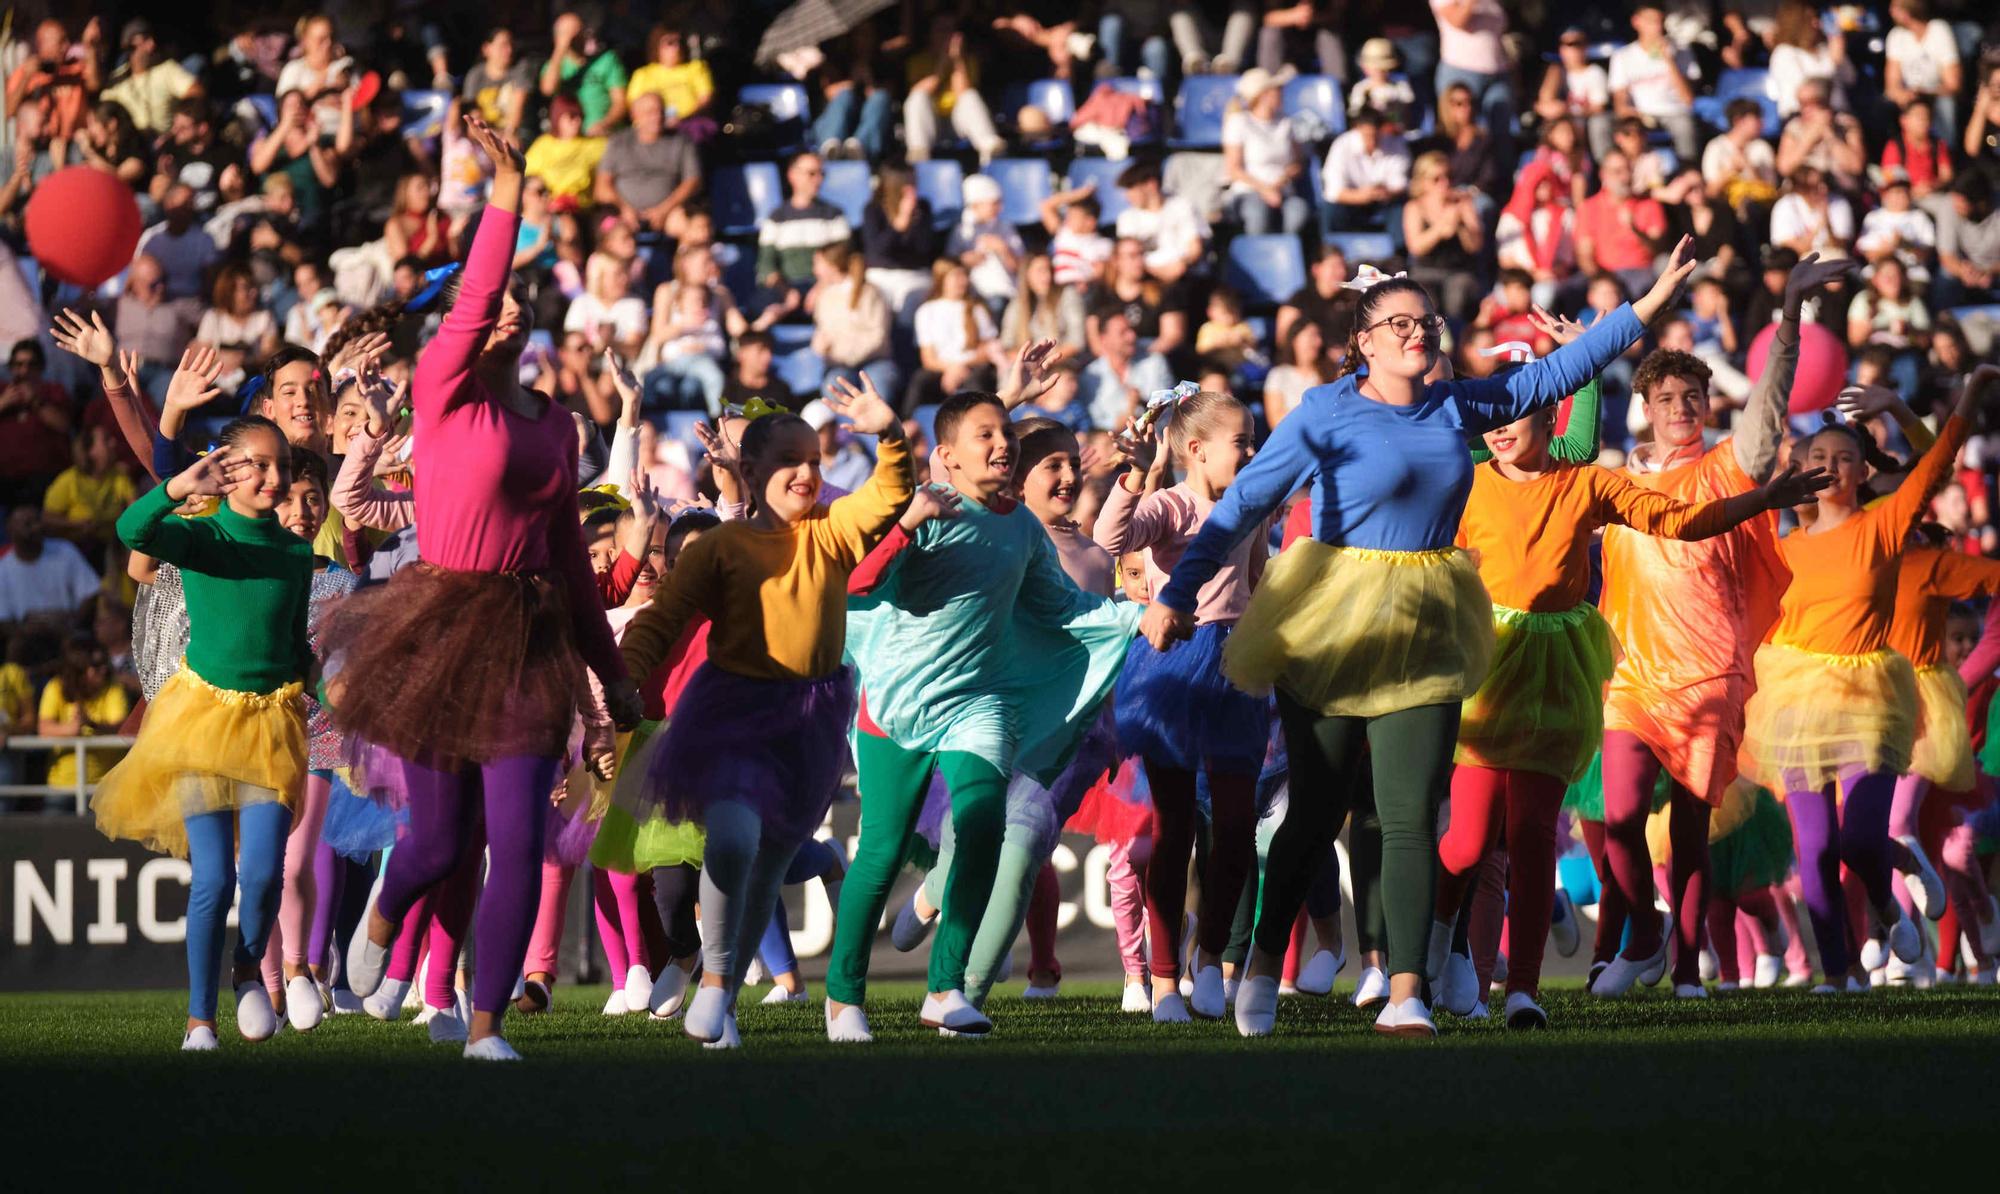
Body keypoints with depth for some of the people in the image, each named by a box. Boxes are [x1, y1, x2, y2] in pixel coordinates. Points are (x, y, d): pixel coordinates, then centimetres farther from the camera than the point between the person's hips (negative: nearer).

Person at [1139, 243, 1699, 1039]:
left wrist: (1645, 309, 17)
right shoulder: (1326, 415, -7)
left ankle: (1405, 995, -8)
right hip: (1331, 630, -3)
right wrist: (1177, 594, -15)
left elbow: (1555, 374, 18)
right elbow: (1242, 506, -9)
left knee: (1412, 816, -6)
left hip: (1423, 637, 3)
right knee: (1317, 814, 4)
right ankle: (1265, 965, 25)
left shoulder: (1456, 409, 8)